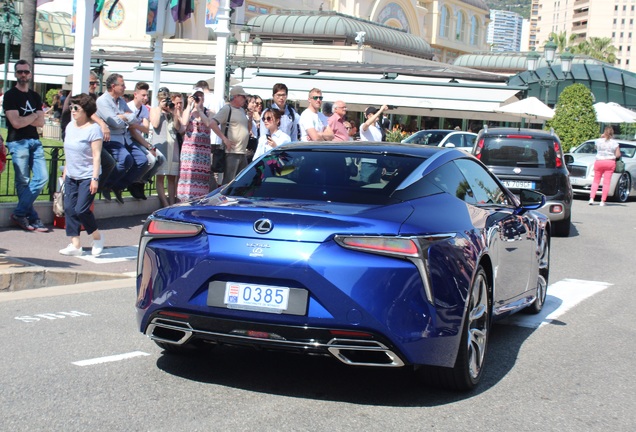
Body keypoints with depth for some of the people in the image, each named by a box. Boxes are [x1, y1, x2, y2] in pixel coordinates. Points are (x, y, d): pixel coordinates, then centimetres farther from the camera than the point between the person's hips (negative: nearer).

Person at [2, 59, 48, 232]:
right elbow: (16, 123, -12)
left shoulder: (35, 97, 16)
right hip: (18, 142, -6)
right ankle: (33, 219, 2)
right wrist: (34, 116, 2)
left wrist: (23, 119, -8)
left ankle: (19, 214, 2)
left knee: (42, 177, -5)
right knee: (23, 182, -3)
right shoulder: (10, 95, -2)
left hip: (35, 141, 6)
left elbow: (41, 122, 6)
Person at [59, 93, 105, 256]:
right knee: (69, 209, 2)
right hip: (71, 176, 7)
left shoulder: (93, 128, -12)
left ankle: (97, 236, 12)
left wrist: (95, 179, -19)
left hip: (87, 177, -7)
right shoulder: (70, 126, 10)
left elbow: (96, 156, -15)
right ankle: (75, 245, 7)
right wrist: (65, 171, 18)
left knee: (81, 209, -12)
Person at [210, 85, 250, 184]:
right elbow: (213, 124, -18)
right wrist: (224, 139, -19)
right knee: (229, 181, -7)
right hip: (232, 152, -9)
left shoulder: (242, 110, 19)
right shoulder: (227, 109, -8)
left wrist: (250, 118, 11)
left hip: (243, 153, 9)